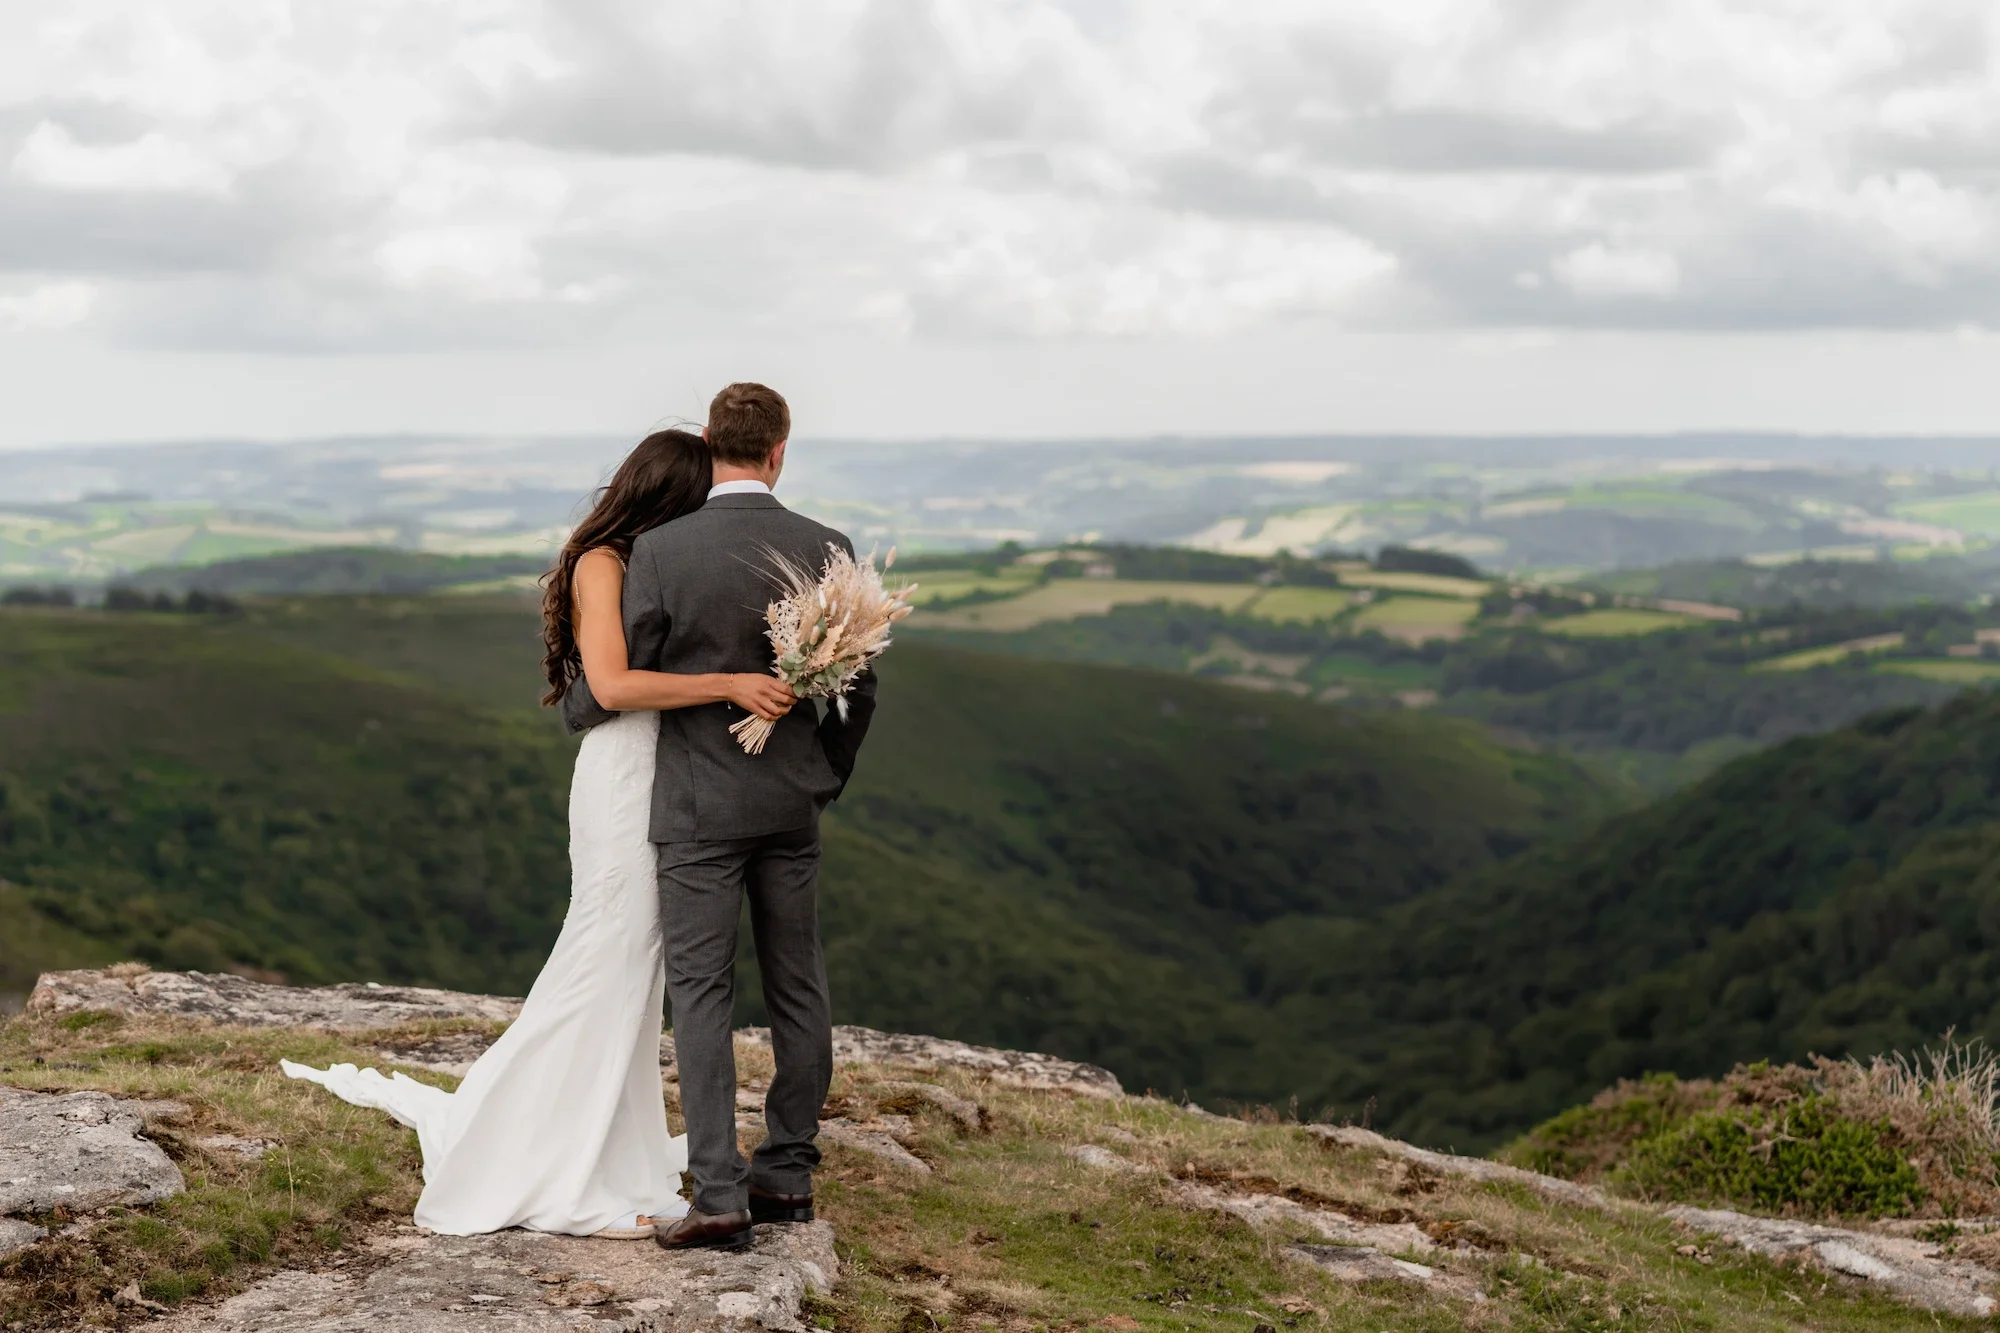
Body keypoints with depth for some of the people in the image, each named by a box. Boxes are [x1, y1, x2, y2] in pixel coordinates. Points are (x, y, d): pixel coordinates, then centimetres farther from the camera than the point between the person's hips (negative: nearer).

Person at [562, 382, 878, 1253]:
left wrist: (575, 709, 17)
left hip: (698, 802, -3)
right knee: (797, 985, 13)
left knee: (701, 993, 0)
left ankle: (719, 1195, -5)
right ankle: (787, 1173, 22)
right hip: (791, 802, 4)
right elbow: (857, 687, 2)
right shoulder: (824, 550, -4)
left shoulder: (660, 551, -13)